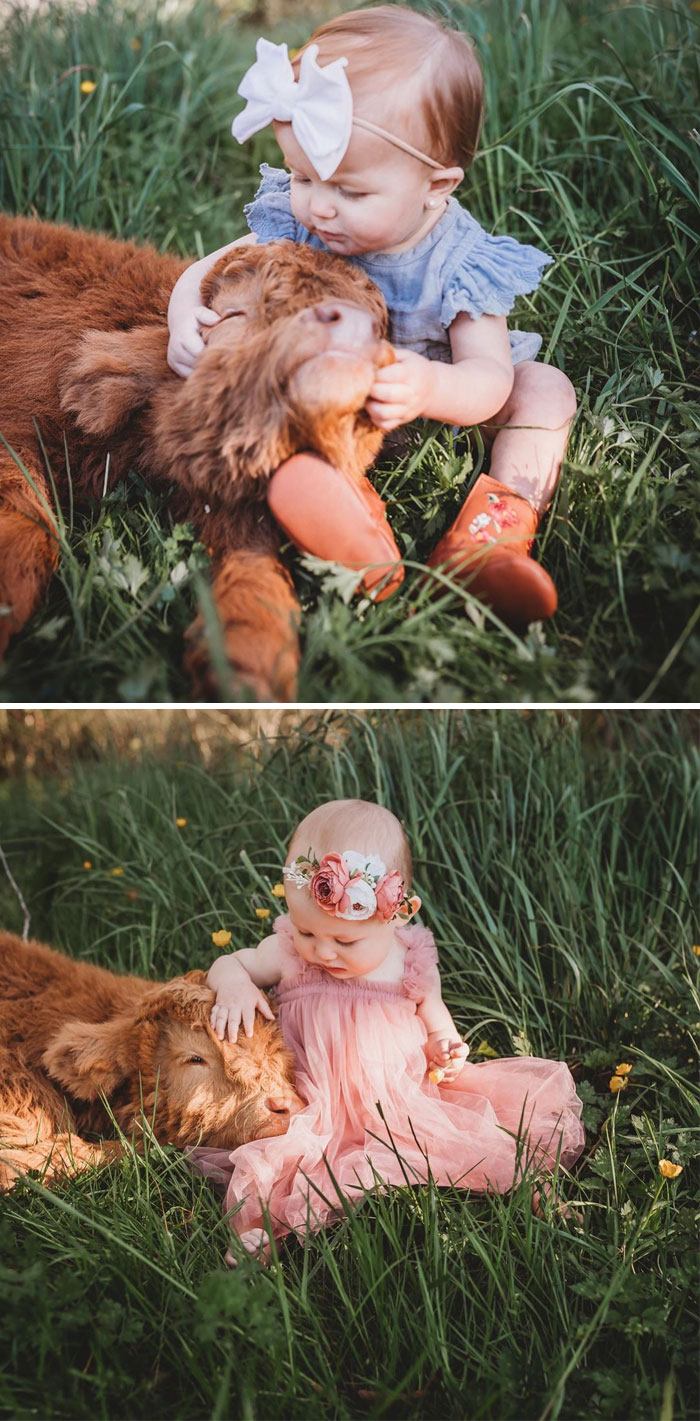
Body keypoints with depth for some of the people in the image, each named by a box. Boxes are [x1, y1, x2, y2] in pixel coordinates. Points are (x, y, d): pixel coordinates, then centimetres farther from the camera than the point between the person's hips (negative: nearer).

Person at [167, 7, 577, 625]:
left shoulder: (458, 262, -25)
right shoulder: (293, 224, -16)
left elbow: (490, 377, -31)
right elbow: (208, 269, -6)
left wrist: (429, 388, -55)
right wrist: (185, 315, -31)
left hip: (441, 410, -1)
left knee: (545, 388, -18)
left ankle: (493, 530, -36)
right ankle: (355, 508, -48)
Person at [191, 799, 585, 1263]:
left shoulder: (413, 964, -3)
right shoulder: (289, 953, -5)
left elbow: (435, 1017, 14)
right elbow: (226, 965, 8)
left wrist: (444, 1050, -9)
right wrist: (234, 986, -16)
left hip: (406, 1099, 1)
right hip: (323, 1113, -1)